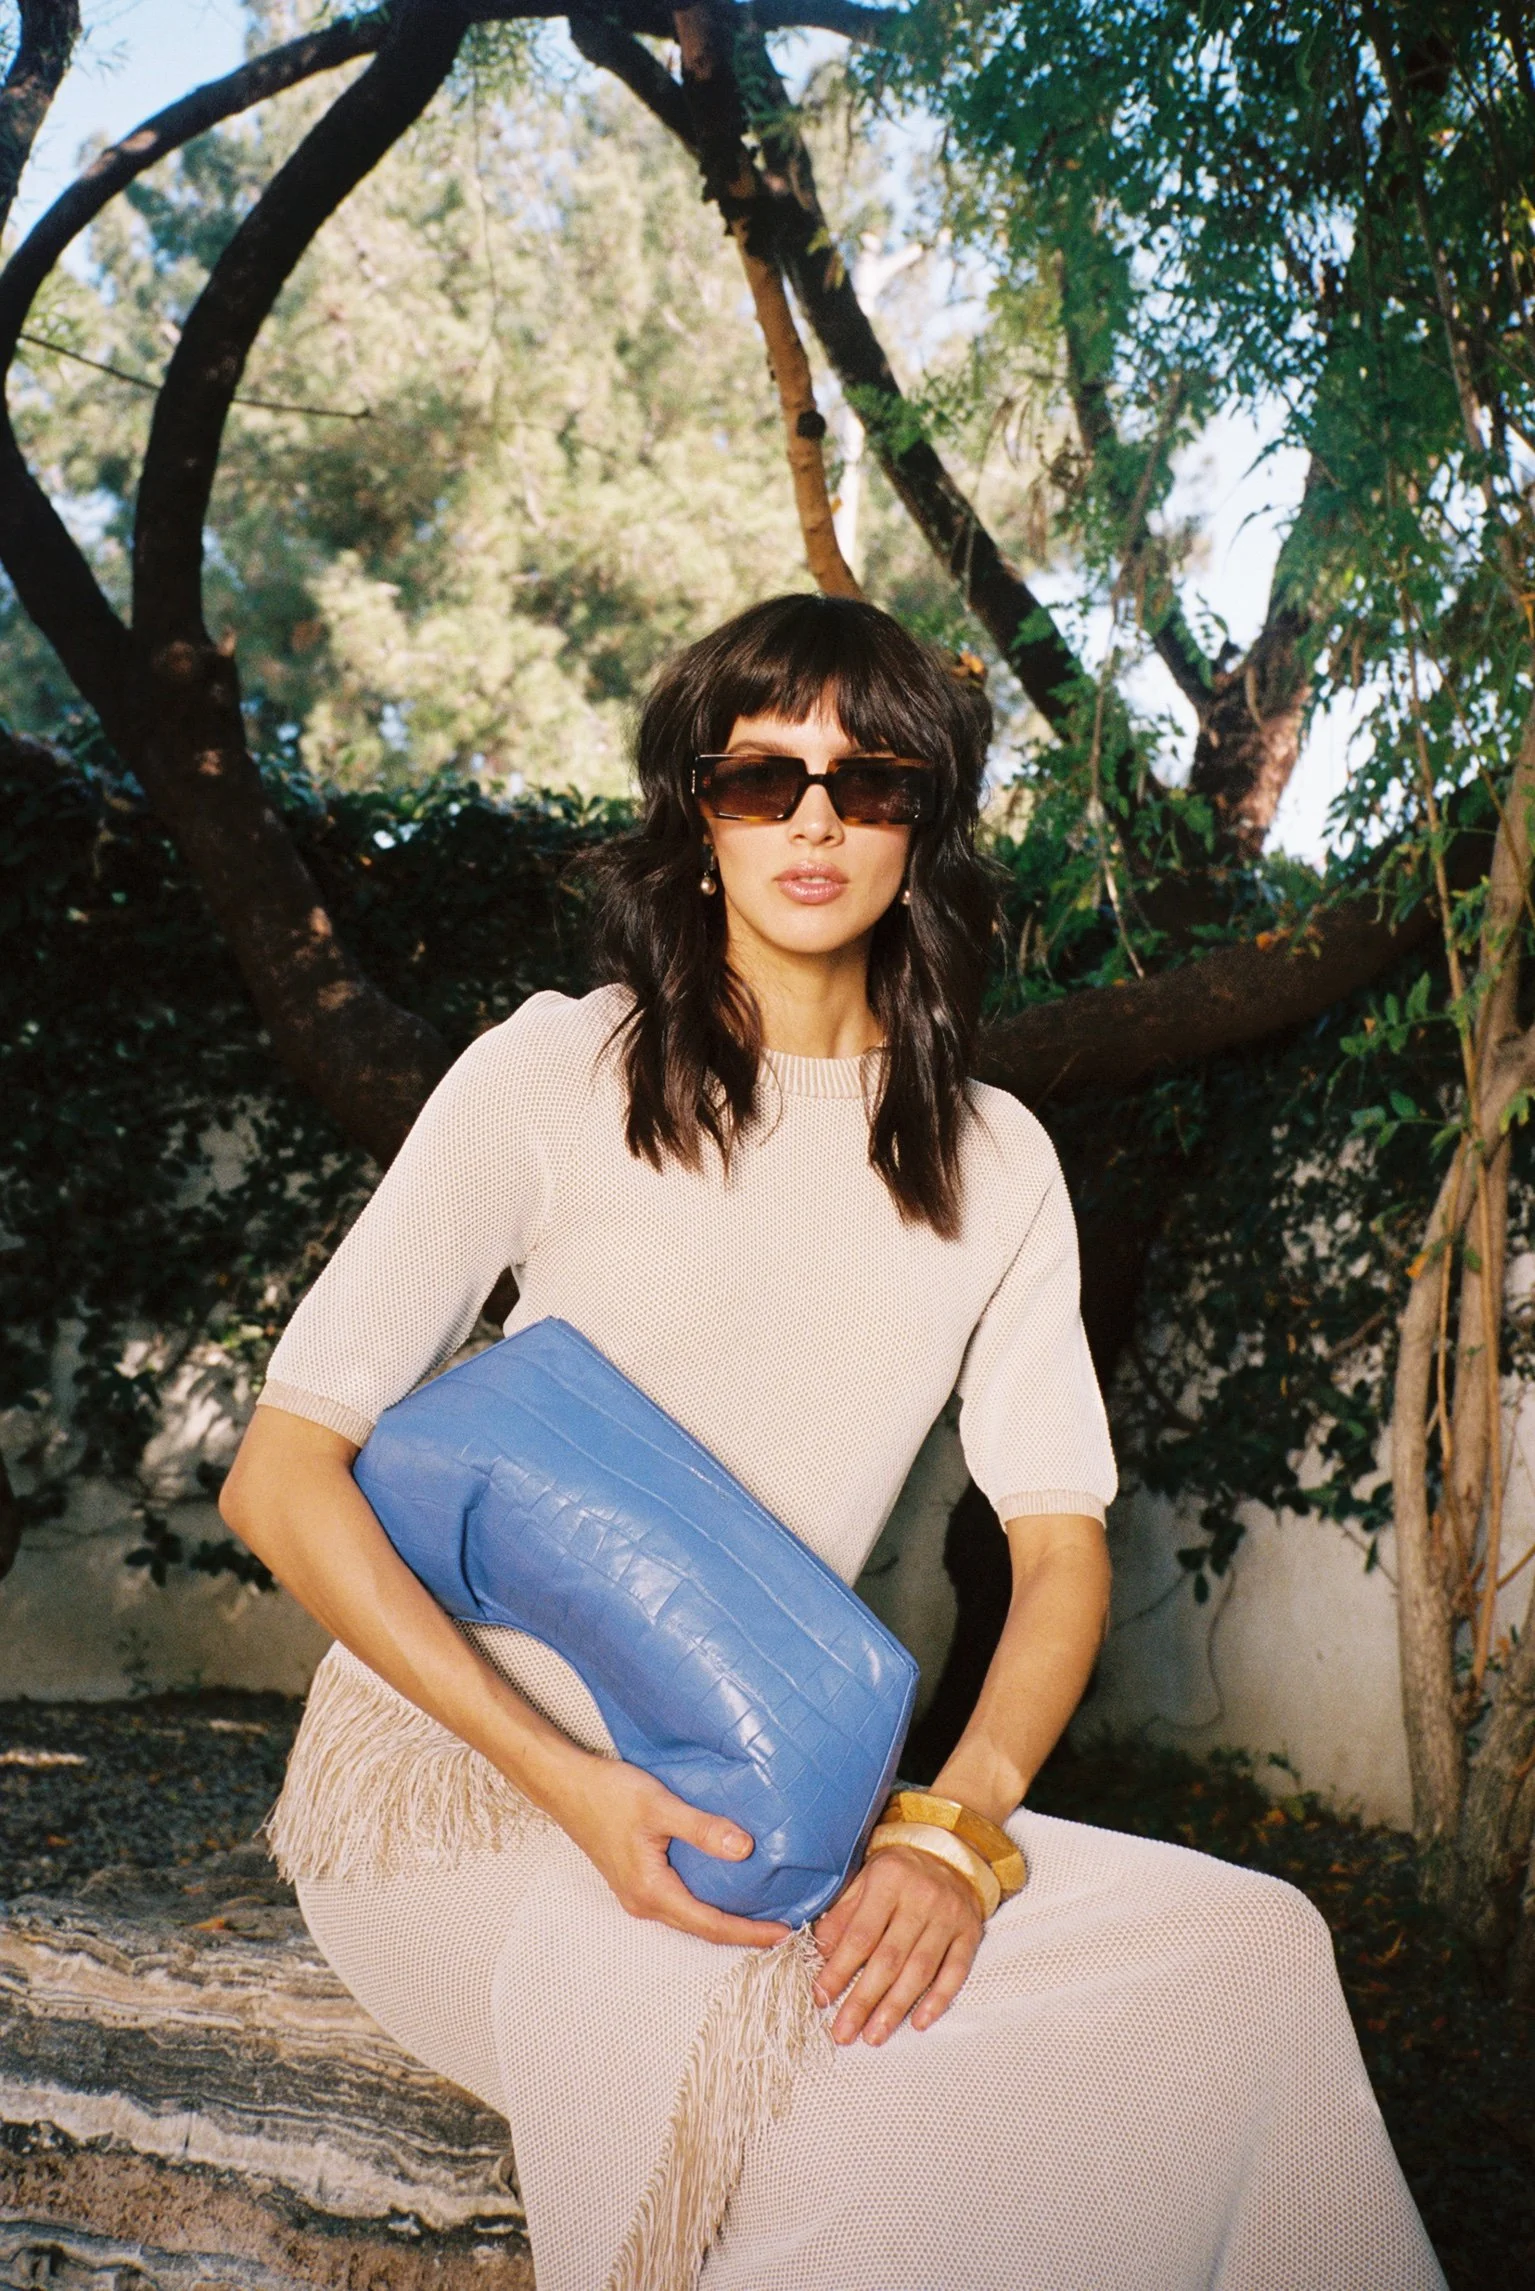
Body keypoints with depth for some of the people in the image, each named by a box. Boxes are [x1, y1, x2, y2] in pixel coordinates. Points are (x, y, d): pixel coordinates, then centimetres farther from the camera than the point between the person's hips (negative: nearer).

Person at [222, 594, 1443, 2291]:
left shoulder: (993, 1161, 7)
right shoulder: (555, 1073, -6)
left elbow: (1062, 1545, 5)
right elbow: (279, 1478, -9)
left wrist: (961, 1823, -16)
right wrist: (576, 1788, -20)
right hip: (458, 1774, -3)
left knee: (1251, 1947, -18)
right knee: (729, 2043, -34)